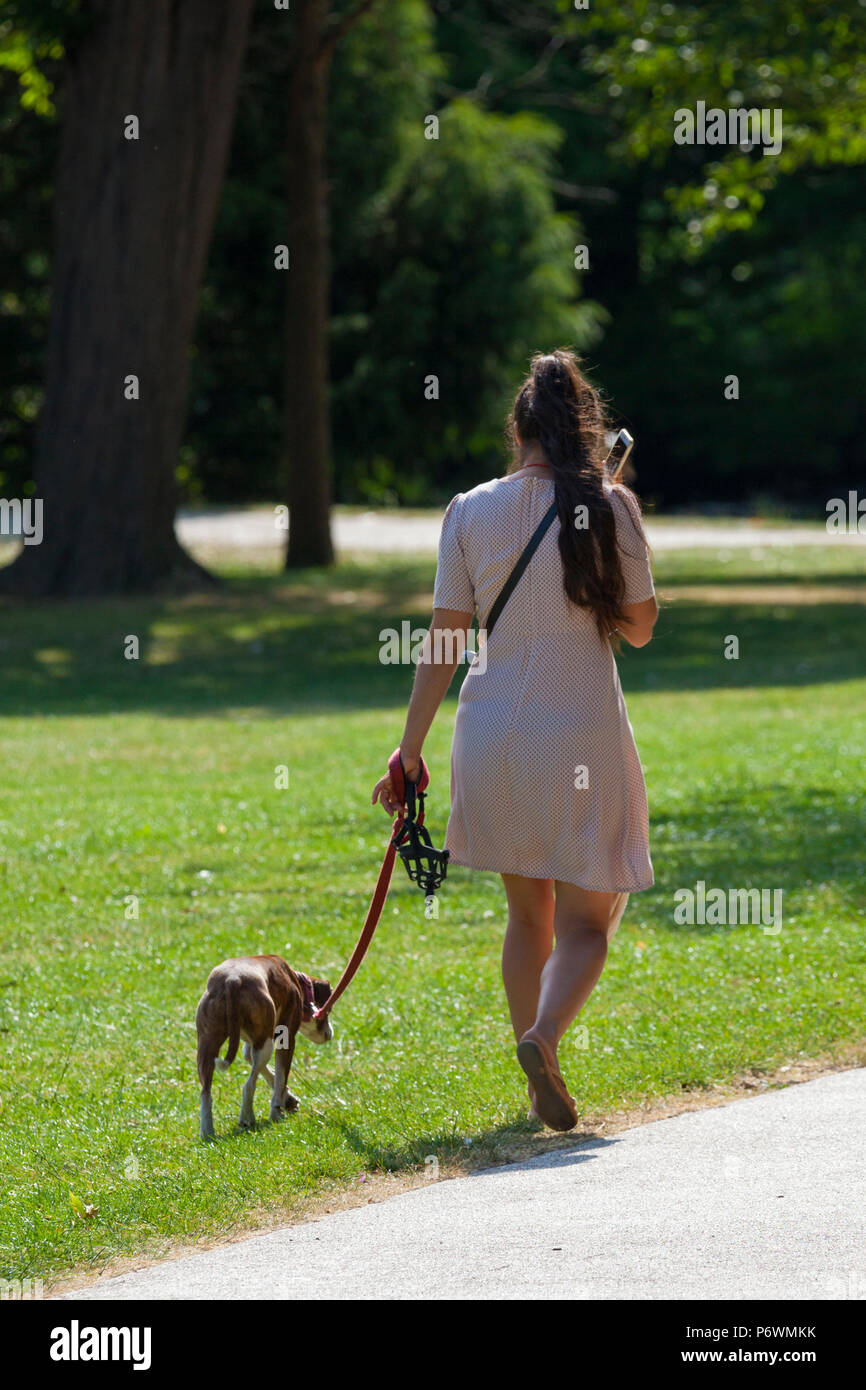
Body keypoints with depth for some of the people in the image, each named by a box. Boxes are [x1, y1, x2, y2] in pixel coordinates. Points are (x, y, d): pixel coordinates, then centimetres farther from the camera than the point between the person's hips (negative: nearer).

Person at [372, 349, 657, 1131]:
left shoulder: (471, 512, 0)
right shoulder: (608, 508, -6)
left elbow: (444, 642, 1)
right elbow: (641, 628, 5)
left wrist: (410, 749, 8)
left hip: (495, 736, 3)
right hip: (584, 736, -3)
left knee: (529, 912, 19)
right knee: (588, 920, 6)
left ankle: (540, 1085, 15)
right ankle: (546, 1033, -24)